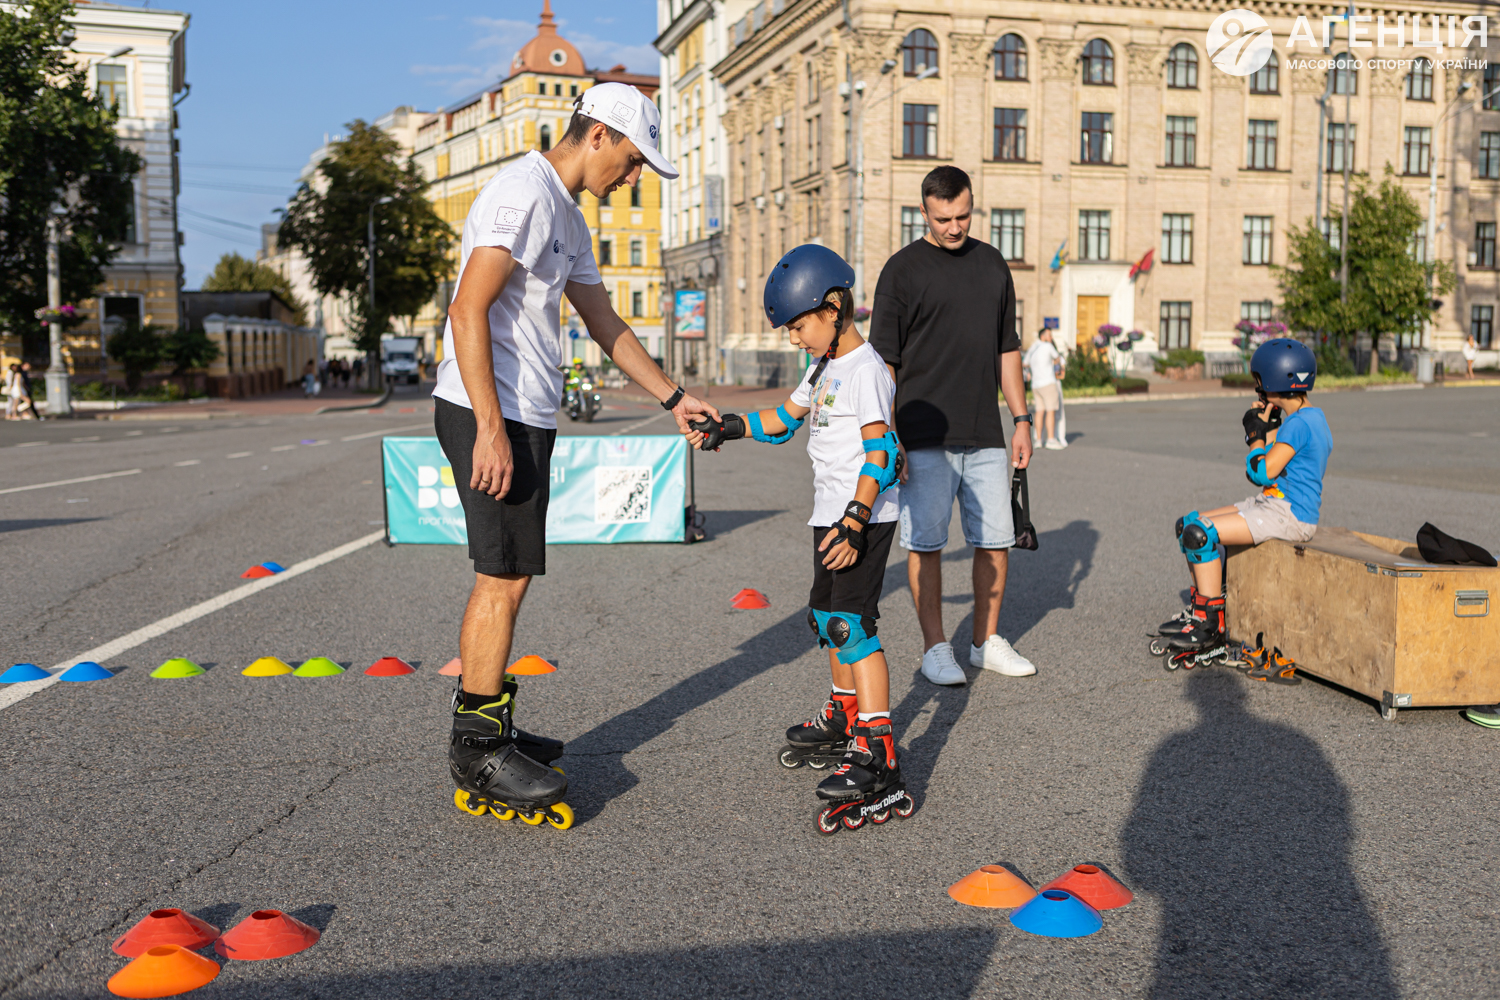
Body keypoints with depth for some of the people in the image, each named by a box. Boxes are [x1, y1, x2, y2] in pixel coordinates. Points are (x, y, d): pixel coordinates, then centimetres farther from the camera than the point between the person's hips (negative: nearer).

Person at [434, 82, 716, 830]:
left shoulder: (568, 218, 20)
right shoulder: (523, 193, -12)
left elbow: (606, 325, 28)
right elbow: (469, 311, -20)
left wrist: (673, 398, 27)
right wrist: (491, 429, -24)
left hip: (524, 419, 10)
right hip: (492, 417, -10)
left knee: (506, 577, 13)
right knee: (504, 578, -7)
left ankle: (487, 732, 24)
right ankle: (477, 754, 3)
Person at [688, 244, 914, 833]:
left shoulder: (865, 371, -15)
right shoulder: (825, 369, 17)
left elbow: (879, 454, -21)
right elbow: (783, 420, 26)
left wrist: (854, 523, -25)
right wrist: (730, 427, 12)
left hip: (864, 518, -10)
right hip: (831, 515, 10)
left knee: (852, 623, -16)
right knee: (827, 617, 19)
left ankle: (877, 758, -18)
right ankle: (843, 718, 37)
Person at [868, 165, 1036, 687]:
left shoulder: (992, 263, 13)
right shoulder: (903, 269, -2)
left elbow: (1007, 348, 19)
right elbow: (884, 360, -4)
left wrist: (1021, 419, 13)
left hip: (985, 434, 5)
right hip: (925, 436, -5)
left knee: (996, 539, 8)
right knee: (926, 542, 0)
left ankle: (987, 641, 22)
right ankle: (935, 648, 10)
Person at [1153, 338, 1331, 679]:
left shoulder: (1299, 423, -18)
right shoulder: (1307, 418, 15)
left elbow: (1262, 472, -21)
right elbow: (1264, 474, 17)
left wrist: (1257, 434, -7)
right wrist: (1266, 429, 7)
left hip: (1289, 515, -11)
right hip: (1269, 502, 11)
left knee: (1200, 534, -22)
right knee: (1187, 524, 6)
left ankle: (1210, 627, -14)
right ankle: (1199, 610, 11)